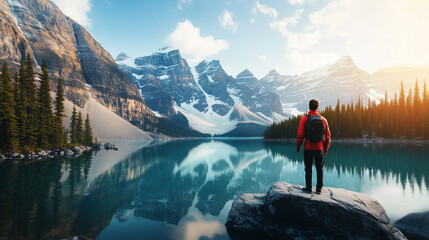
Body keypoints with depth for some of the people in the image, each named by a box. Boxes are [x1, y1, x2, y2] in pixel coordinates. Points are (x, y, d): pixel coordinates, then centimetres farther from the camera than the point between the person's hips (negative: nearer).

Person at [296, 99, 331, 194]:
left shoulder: (304, 119, -7)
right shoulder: (323, 120, 2)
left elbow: (300, 135, -8)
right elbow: (328, 136, 6)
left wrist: (298, 147, 3)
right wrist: (326, 149, 16)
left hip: (308, 148, -2)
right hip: (319, 149, 2)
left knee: (308, 169, 6)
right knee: (319, 169, 11)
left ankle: (308, 188, 13)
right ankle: (319, 189, 17)